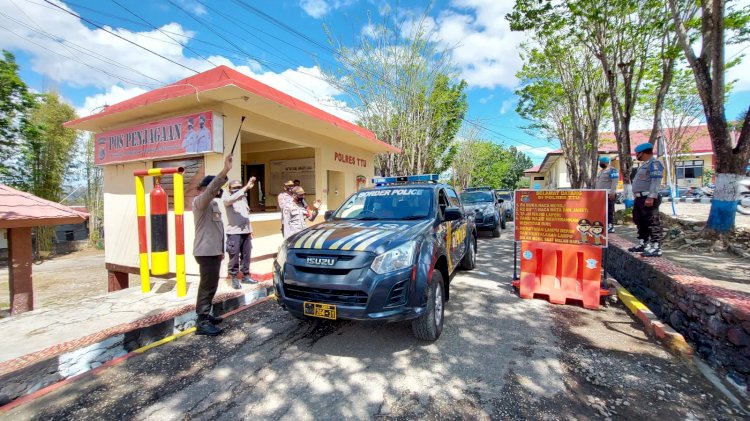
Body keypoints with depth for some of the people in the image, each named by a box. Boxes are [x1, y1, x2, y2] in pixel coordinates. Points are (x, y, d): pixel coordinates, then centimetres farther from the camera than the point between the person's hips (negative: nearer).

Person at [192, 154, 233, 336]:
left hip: (213, 251, 10)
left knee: (210, 285, 16)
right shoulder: (199, 201, -10)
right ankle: (202, 322, -4)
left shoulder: (212, 204, 19)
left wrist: (220, 249, 22)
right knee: (208, 286, -9)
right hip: (206, 251, -10)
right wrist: (225, 171, -44)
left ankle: (205, 315, 27)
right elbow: (211, 188, -33)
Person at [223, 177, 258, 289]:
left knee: (246, 256, 9)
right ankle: (234, 279, 7)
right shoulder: (227, 197, -4)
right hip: (234, 232, -6)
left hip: (246, 231, 6)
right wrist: (246, 188, -38)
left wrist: (250, 230, 18)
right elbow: (232, 199, -30)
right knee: (234, 257, -3)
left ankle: (246, 276, 19)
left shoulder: (244, 198, 16)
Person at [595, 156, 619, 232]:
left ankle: (611, 226, -8)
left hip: (608, 194, -9)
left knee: (609, 211, -9)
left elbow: (615, 182, -15)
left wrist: (612, 193, -22)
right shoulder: (601, 171, 21)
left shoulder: (612, 170, -6)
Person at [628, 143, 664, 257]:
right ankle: (642, 244, 25)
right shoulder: (644, 164, 22)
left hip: (648, 198, -11)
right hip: (640, 198, 11)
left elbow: (656, 182, -19)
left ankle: (656, 248, -7)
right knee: (640, 222, 15)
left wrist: (651, 197, -26)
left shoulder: (654, 163, -9)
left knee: (652, 223, -9)